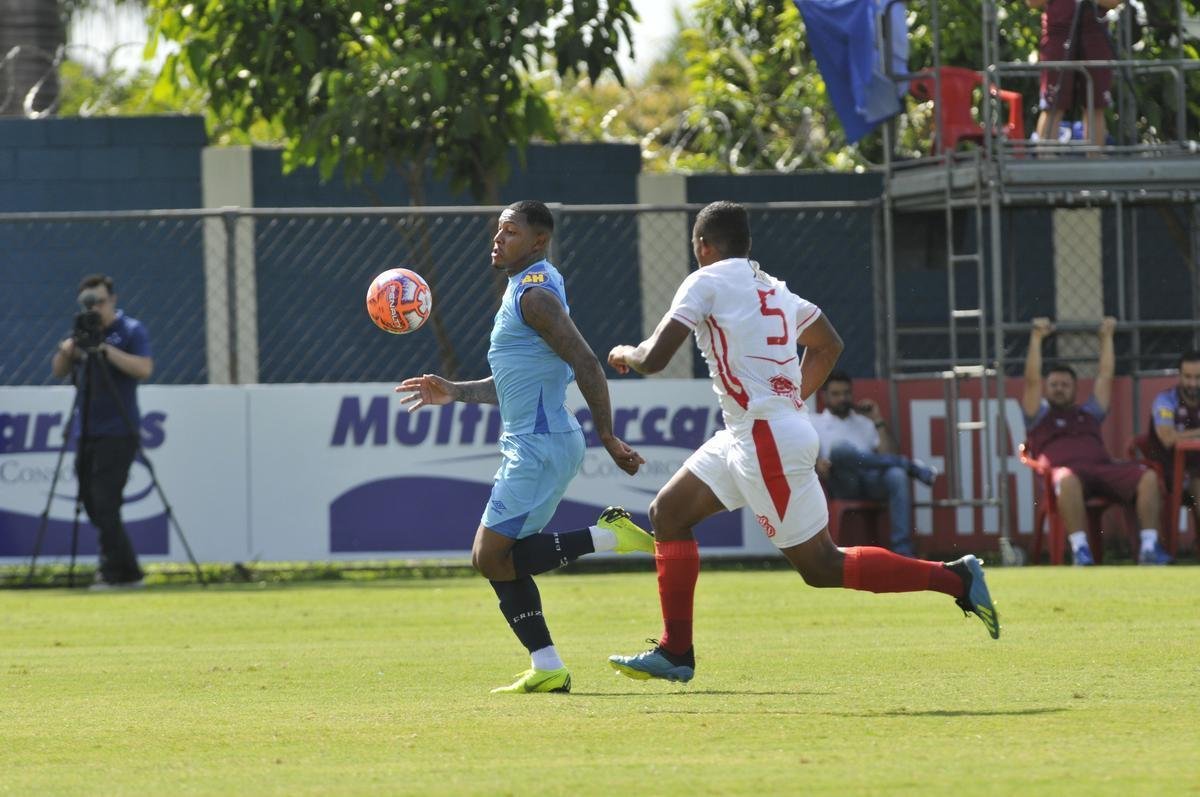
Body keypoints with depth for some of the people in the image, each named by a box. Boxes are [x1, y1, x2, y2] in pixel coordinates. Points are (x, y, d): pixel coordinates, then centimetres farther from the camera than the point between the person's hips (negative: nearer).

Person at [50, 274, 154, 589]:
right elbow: (58, 371, 11)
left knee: (104, 502, -15)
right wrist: (68, 349, -9)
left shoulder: (131, 330, -4)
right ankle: (122, 570, 18)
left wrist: (107, 350, -24)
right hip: (88, 431, 7)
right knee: (92, 502, 8)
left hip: (118, 432, -7)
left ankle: (120, 571, -12)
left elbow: (144, 368, -18)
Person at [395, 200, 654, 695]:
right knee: (497, 561, 10)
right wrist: (454, 393, 20)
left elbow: (586, 365, -21)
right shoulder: (525, 289, 19)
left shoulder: (534, 293, -13)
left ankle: (604, 537, -10)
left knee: (492, 558, -12)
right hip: (529, 445, 10)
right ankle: (547, 670, 9)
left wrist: (608, 438, -22)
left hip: (540, 445, -10)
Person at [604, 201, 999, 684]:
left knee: (820, 565, -5)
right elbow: (828, 345, 28)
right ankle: (675, 652, 11)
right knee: (668, 513, 12)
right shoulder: (772, 288, 16)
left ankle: (956, 578, -4)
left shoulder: (706, 283, -8)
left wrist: (626, 354, 9)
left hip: (768, 440, -9)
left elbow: (655, 358, -12)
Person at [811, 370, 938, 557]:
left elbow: (888, 455, 15)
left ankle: (902, 552, -42)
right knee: (840, 447, -36)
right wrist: (817, 463, -18)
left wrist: (878, 421, 9)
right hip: (841, 484, -3)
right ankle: (910, 466, -25)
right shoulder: (814, 423, 22)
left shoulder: (865, 422, 29)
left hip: (873, 481, 3)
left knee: (896, 475, -34)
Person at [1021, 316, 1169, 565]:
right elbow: (1032, 380, 16)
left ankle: (1149, 546, -31)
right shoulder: (1040, 415, 26)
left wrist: (1106, 337, 35)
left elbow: (1105, 376, 36)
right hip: (1066, 469, -4)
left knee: (1148, 476, -25)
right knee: (1067, 479, -44)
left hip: (1102, 468, 4)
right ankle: (1079, 548, -48)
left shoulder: (1088, 413, 36)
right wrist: (1037, 338, 15)